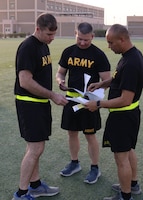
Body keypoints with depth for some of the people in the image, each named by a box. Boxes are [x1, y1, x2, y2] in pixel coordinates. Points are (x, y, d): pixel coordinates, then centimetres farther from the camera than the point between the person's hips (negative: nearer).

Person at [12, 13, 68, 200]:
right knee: (36, 148, -6)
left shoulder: (43, 45, 11)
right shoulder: (27, 47, -18)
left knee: (35, 146, 16)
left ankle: (35, 184, 30)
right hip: (29, 103, -9)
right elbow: (25, 82, -23)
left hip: (41, 102, 9)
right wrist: (53, 95, -19)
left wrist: (50, 96, 15)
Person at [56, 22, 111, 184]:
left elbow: (106, 80, -9)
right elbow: (60, 73, 11)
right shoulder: (68, 52, 3)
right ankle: (74, 163, 34)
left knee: (90, 135, 3)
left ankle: (95, 168, 20)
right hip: (71, 98, 5)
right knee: (72, 133, 14)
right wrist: (60, 81, -13)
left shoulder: (98, 55, -10)